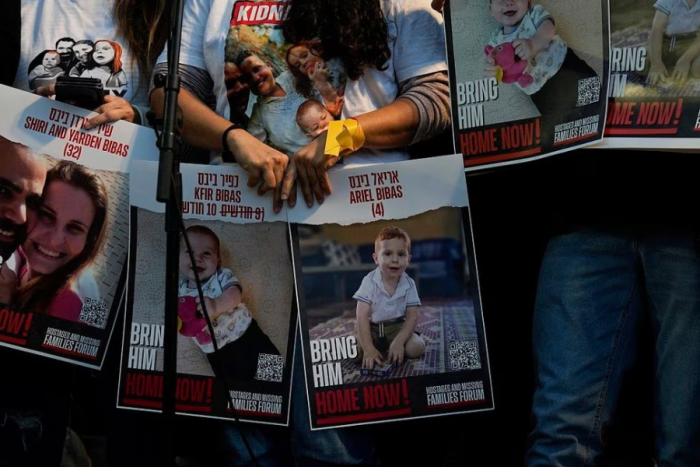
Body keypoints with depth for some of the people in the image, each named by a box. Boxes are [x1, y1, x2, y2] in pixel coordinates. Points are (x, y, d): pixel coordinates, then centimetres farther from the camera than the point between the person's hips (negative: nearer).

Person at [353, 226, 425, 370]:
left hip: (397, 327, 1)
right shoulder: (369, 282, -16)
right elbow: (362, 316, -21)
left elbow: (412, 316, -11)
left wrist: (398, 342, -28)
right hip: (372, 328, -1)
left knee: (416, 348, -25)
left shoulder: (409, 284, -9)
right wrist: (369, 348, -31)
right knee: (355, 351, -26)